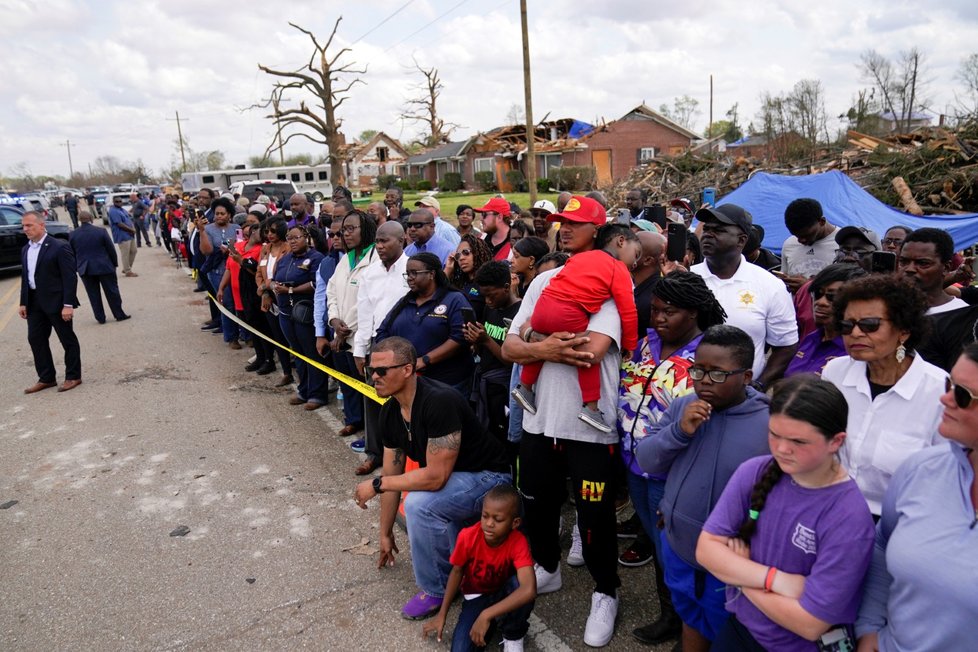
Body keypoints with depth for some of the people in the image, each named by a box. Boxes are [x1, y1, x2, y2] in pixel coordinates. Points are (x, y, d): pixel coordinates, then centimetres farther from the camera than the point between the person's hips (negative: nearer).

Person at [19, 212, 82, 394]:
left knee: (67, 339, 3)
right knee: (35, 339, 9)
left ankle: (73, 376, 15)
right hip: (34, 302, 8)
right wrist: (23, 303, 10)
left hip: (56, 301, -7)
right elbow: (25, 278, 16)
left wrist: (68, 304, -19)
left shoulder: (59, 247, -12)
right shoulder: (25, 250, 12)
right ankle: (46, 378, 20)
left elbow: (70, 277, -15)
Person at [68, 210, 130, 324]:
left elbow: (72, 254, 5)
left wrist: (77, 267, 16)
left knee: (94, 295, 10)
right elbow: (111, 249, -5)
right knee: (112, 292, 8)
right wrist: (114, 263, 7)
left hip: (85, 270, 2)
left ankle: (100, 318, 13)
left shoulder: (72, 235, -1)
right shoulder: (101, 231, -11)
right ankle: (119, 315, 13)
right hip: (104, 267, -2)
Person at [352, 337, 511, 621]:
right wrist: (385, 533, 13)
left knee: (419, 503, -30)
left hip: (488, 478, -9)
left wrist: (376, 484, -20)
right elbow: (392, 475, 6)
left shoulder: (439, 402, -31)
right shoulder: (390, 412, -4)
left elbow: (435, 477, -32)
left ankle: (437, 590, -7)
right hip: (450, 481, 9)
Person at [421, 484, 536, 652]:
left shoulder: (518, 543, -31)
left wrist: (486, 615, -46)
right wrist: (442, 615, -3)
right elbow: (457, 572, -5)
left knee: (518, 584, -36)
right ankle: (493, 622, 10)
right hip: (476, 596, 1)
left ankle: (513, 635, -6)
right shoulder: (468, 536, -25)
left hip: (504, 594, -1)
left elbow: (529, 590, -45)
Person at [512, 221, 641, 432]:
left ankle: (525, 387, 40)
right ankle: (591, 407, 11)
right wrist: (629, 346, 14)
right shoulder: (620, 271, 8)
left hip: (544, 304, 6)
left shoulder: (581, 256, 25)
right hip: (569, 316, -6)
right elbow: (628, 312, 3)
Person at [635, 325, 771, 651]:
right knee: (692, 620, 28)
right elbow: (646, 461, -5)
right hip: (678, 547, 4)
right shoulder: (681, 407, -6)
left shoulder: (769, 426, -22)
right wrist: (680, 431, -22)